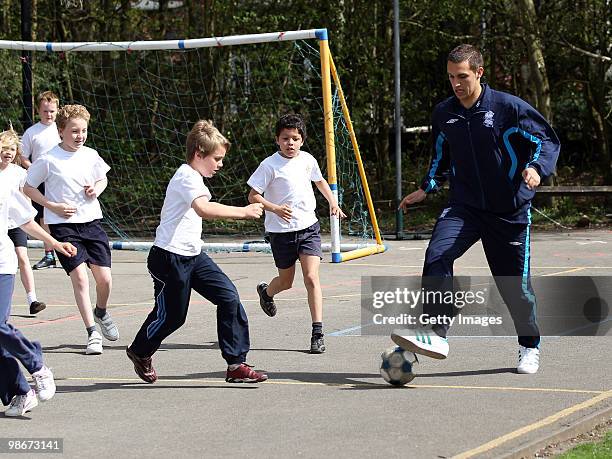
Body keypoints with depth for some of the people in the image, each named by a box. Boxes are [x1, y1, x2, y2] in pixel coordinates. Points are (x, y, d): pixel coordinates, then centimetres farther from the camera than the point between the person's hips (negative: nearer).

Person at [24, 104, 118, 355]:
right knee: (79, 278, -12)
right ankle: (93, 333, -7)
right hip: (63, 225, -4)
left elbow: (103, 179, 22)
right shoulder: (48, 159, -9)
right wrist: (53, 206, -11)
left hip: (91, 222, 4)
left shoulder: (91, 155, 4)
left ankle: (101, 313, 34)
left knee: (104, 278, 2)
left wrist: (96, 189, -1)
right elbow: (28, 188, 0)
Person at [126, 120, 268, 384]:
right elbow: (204, 209, -38)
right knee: (171, 315, 3)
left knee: (229, 297, -4)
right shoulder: (186, 177, -19)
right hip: (170, 257, -10)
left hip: (193, 255, 10)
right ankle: (140, 352, 34)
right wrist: (243, 212, -35)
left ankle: (236, 364, -3)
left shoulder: (194, 178, 14)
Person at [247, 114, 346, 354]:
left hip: (308, 227, 2)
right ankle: (266, 292, 50)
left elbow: (320, 180, 25)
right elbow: (253, 196, -12)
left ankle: (317, 333, -11)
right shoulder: (270, 165, -12)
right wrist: (275, 208, -27)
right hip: (281, 231, -2)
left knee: (311, 277, -11)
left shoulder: (307, 160, 3)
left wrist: (332, 202, 14)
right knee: (286, 282, 12)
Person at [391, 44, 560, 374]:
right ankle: (436, 335, -29)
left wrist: (536, 168, -23)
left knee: (515, 283, 4)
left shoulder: (508, 107, -9)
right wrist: (426, 189, 15)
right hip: (464, 207, 3)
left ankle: (530, 347, 29)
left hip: (510, 210, -3)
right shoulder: (443, 114, 5)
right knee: (437, 254, -25)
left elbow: (548, 140, -5)